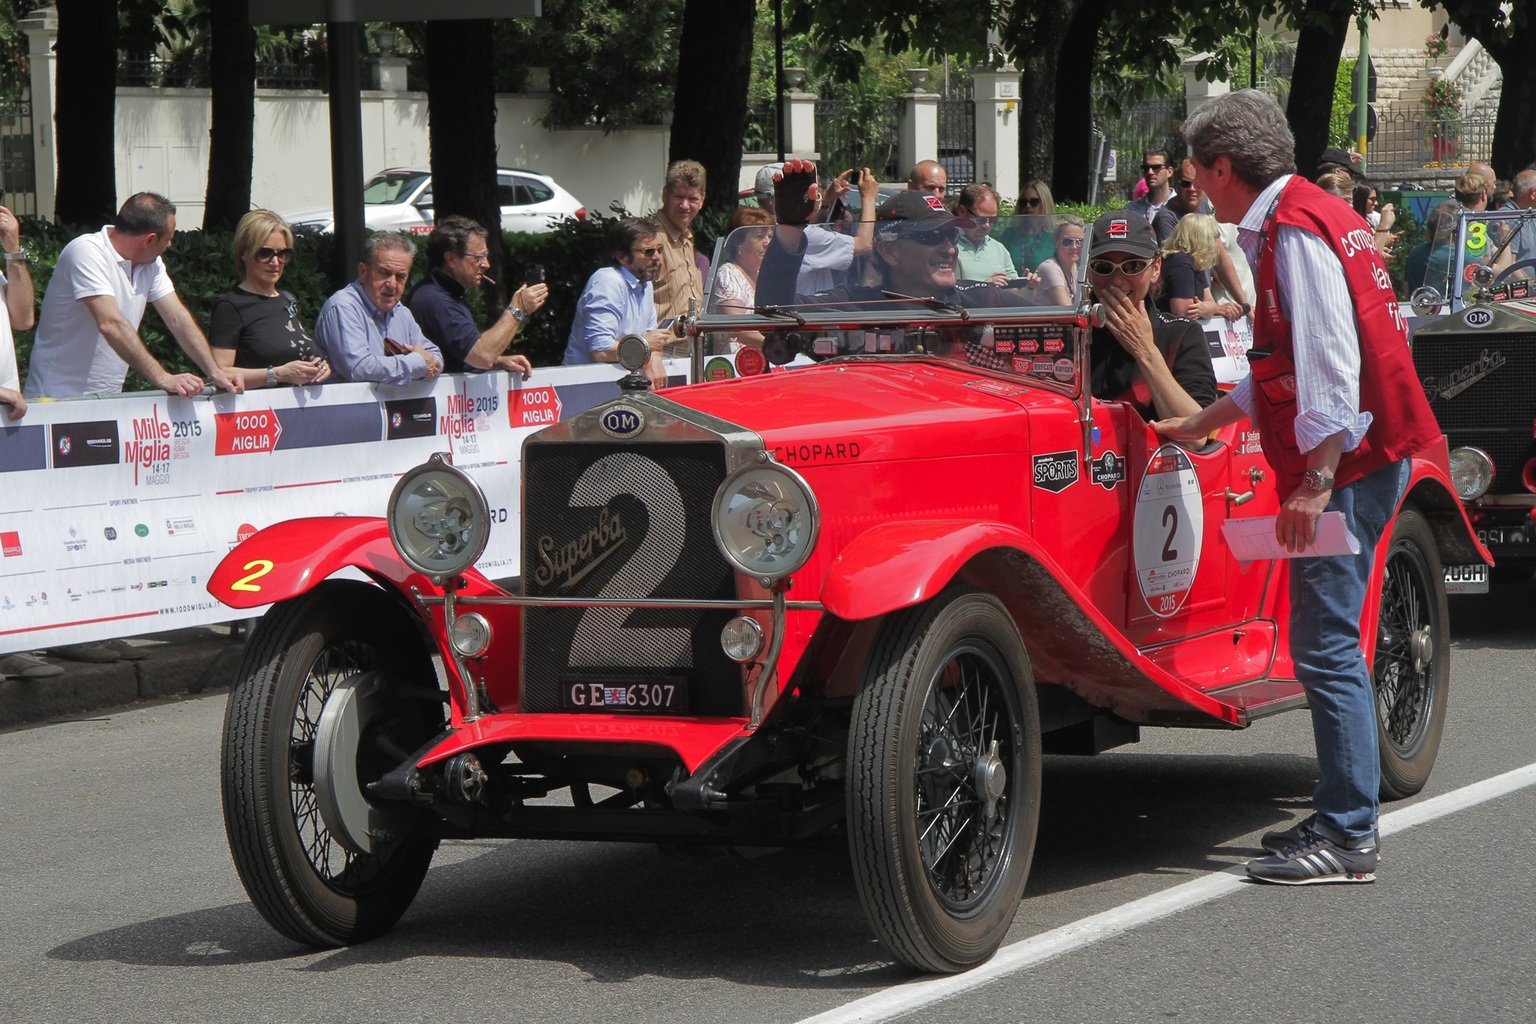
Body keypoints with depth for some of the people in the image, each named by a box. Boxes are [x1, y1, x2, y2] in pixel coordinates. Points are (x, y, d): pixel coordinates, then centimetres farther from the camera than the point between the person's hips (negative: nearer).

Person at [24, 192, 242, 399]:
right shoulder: (86, 252, -16)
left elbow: (177, 319, 8)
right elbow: (111, 324, -26)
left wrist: (215, 372, -5)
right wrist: (163, 378, -33)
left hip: (108, 401, 7)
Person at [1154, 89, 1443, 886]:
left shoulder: (1296, 231, -14)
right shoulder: (1300, 219, 18)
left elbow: (1331, 365, -23)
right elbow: (1284, 369, 28)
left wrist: (1315, 482, -25)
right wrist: (1197, 425, 36)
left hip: (1346, 461, -10)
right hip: (1355, 456, 10)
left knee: (1326, 647, -8)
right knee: (1327, 644, 15)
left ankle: (1347, 841, -6)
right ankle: (1339, 818, 22)